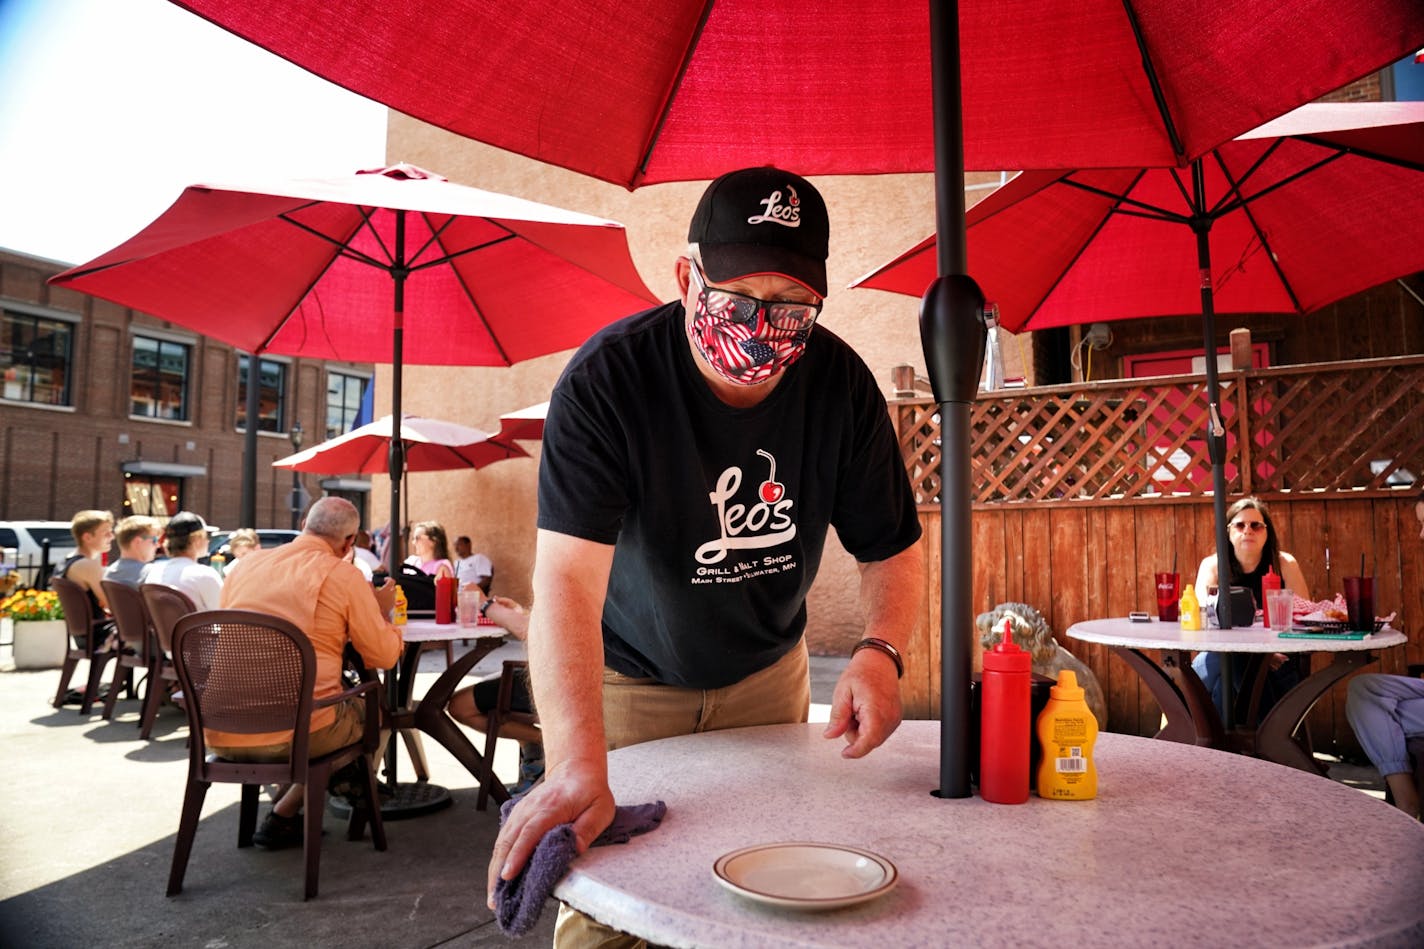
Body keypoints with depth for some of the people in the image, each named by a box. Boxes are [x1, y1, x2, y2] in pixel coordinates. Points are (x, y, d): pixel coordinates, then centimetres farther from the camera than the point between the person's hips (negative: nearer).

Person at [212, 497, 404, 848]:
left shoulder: (247, 566, 13)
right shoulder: (343, 576, -4)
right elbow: (384, 654, -2)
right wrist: (383, 612, 17)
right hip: (293, 733, -6)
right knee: (368, 708, 20)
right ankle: (282, 817, 15)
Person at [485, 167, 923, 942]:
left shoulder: (840, 382, -16)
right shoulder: (605, 381, -29)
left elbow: (892, 548, -9)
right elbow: (568, 577, -38)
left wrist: (880, 649, -30)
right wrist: (577, 766, -50)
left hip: (766, 671, 4)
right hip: (628, 676, -3)